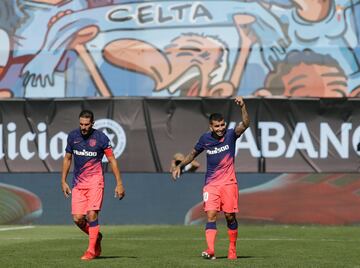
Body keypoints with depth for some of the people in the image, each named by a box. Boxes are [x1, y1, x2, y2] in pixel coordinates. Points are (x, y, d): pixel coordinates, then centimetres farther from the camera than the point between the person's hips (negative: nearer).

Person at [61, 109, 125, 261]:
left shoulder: (101, 138, -7)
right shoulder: (72, 136, 4)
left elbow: (112, 160, -2)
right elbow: (67, 159, 16)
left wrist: (119, 184, -5)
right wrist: (63, 181, 13)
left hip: (95, 181, -4)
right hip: (78, 183, 4)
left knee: (91, 215, -16)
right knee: (77, 218, -3)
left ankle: (91, 251, -6)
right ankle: (96, 237, 24)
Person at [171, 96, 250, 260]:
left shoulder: (230, 135, -6)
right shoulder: (205, 139, 2)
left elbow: (245, 124, -24)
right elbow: (193, 153, 19)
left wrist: (243, 107, -38)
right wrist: (180, 166, 13)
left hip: (228, 183, -1)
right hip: (211, 183, 1)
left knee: (230, 216, 2)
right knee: (211, 215, -11)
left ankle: (232, 249, 18)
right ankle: (210, 251, -22)